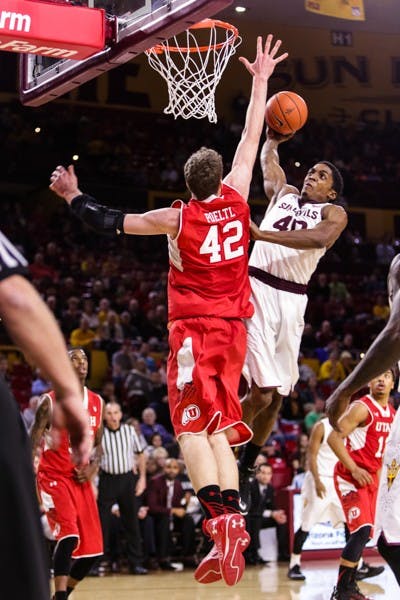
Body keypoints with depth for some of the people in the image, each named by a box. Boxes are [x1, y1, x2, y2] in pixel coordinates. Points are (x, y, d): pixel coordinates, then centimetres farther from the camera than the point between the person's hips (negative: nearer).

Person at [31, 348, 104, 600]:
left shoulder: (97, 402, 9)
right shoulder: (50, 401, -6)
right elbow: (33, 445, -7)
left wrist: (92, 467, -3)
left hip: (82, 479, 6)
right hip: (54, 477, -6)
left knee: (92, 550, 4)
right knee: (69, 535, -26)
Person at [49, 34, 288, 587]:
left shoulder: (178, 218, -4)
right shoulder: (236, 202, 4)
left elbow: (111, 221, 4)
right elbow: (251, 139, 14)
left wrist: (72, 195, 19)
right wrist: (261, 81, 24)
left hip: (193, 330, -5)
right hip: (233, 328, 5)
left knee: (193, 426, -10)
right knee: (217, 427, 7)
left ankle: (222, 523, -28)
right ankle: (234, 528, -5)